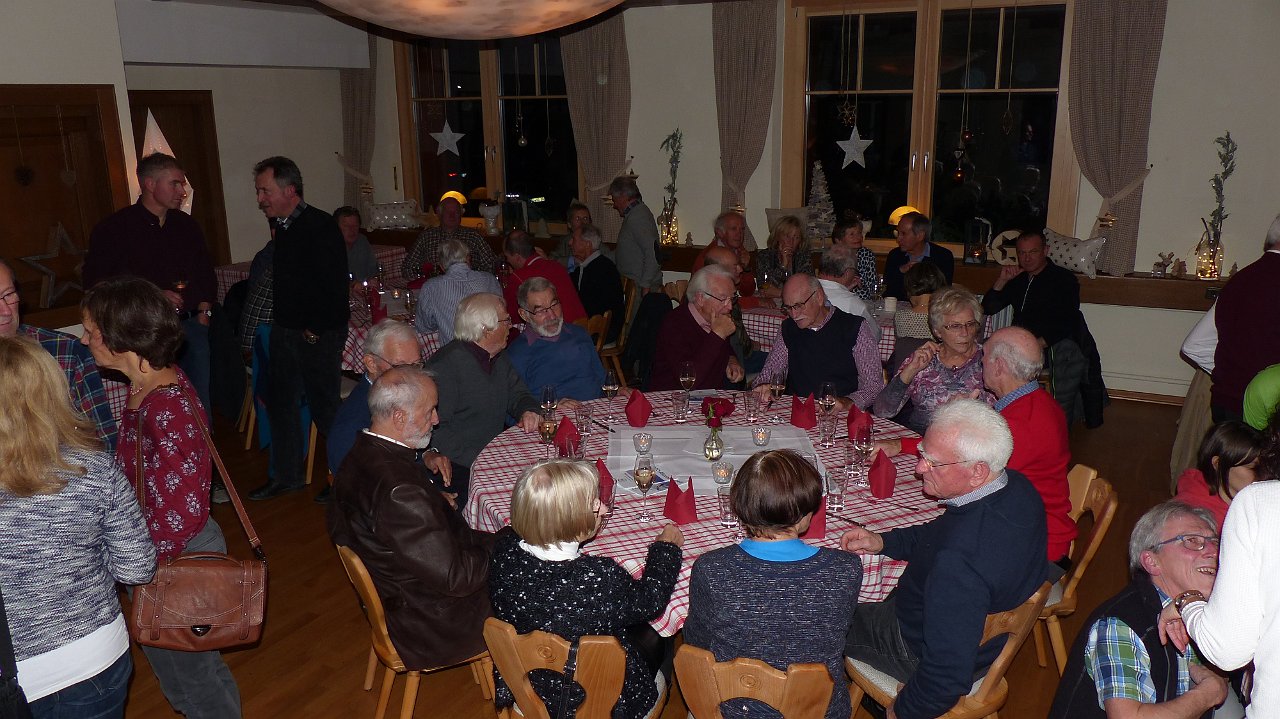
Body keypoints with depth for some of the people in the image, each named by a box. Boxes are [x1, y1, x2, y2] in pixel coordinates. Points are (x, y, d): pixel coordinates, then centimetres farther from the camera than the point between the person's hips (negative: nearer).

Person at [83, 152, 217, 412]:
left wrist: (204, 312, 8)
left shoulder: (187, 225, 14)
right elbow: (96, 282, -6)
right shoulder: (113, 229, -2)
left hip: (192, 326, 5)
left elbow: (205, 273, 21)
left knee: (200, 401, 8)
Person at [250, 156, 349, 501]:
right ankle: (286, 476, 28)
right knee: (281, 402, 15)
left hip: (318, 335, -9)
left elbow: (333, 285, -21)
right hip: (284, 330, 9)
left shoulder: (320, 226, -17)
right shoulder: (282, 227, 10)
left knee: (325, 407, -1)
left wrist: (316, 330, -17)